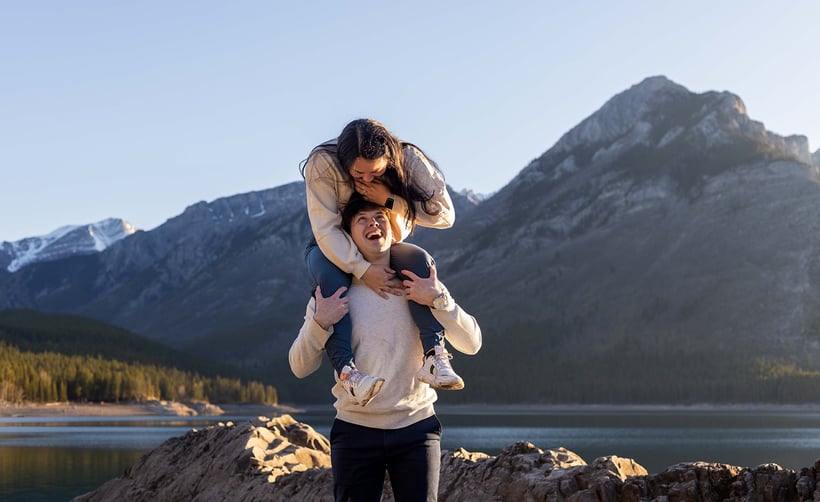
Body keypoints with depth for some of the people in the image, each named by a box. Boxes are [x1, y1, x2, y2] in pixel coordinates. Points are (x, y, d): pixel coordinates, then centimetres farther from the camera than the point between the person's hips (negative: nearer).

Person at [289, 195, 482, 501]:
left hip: (416, 428, 0)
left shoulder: (423, 287, 4)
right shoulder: (332, 293, 2)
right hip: (354, 430, 0)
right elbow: (300, 367, -1)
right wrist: (320, 323, -18)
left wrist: (439, 300, -17)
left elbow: (471, 344, -3)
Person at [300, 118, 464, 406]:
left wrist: (391, 201, -33)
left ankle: (434, 356, -41)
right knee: (330, 278, -37)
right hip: (335, 251, -2)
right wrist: (362, 270, -39)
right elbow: (326, 229, -28)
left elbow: (444, 215, -25)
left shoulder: (409, 160, -22)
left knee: (420, 261, -31)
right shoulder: (322, 164, -27)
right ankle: (347, 371, -47)